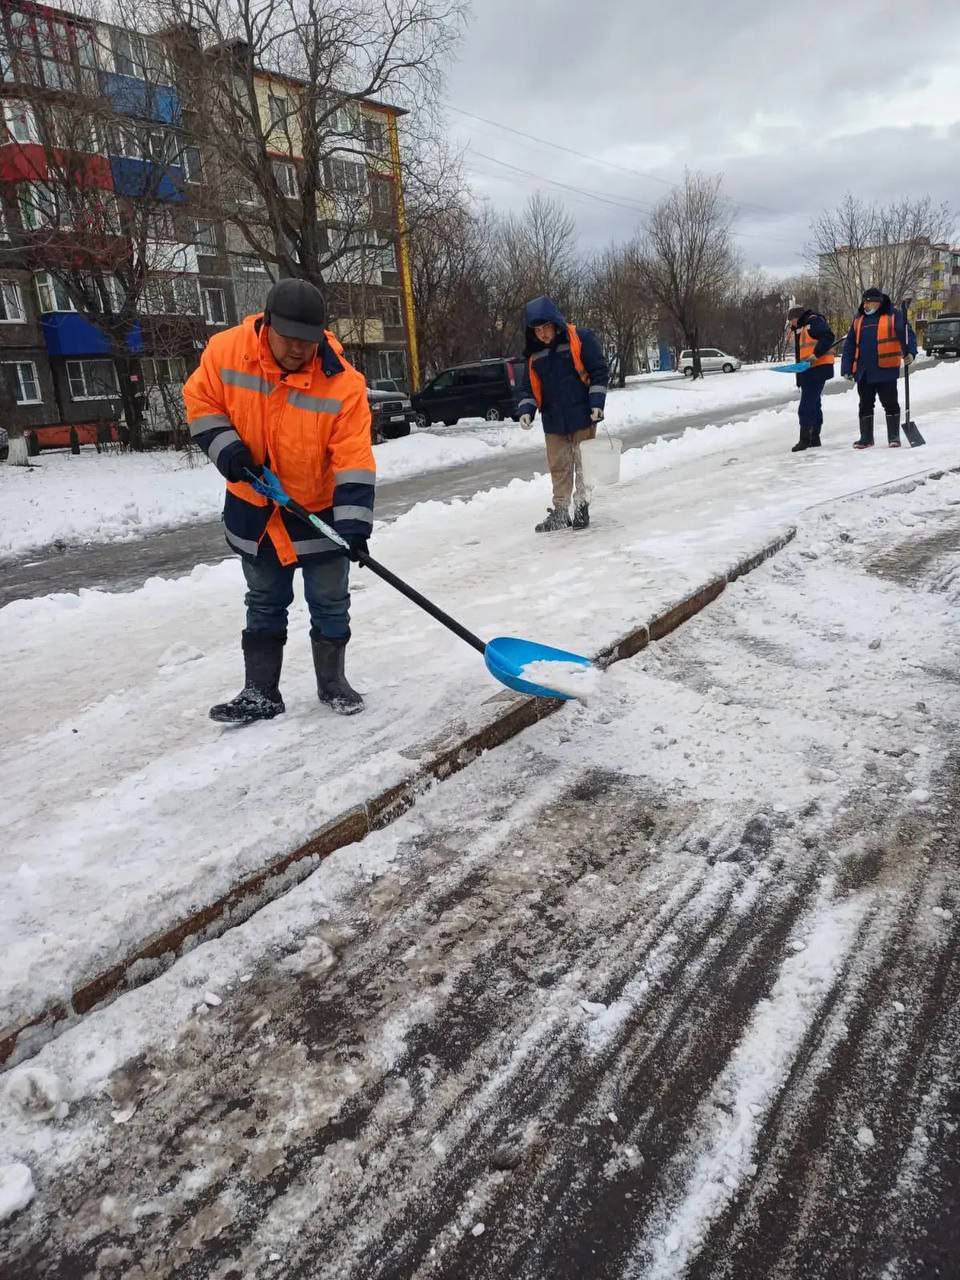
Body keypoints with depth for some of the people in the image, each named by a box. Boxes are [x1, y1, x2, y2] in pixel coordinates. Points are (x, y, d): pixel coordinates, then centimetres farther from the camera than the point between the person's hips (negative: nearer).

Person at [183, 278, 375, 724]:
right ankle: (260, 692, 24)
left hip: (320, 510, -2)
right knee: (264, 604, 14)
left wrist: (353, 522, -33)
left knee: (330, 603, 9)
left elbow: (354, 461, -25)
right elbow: (200, 401, 1)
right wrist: (226, 447, -15)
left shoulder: (343, 384, -23)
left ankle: (332, 682, 29)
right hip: (254, 507, 2)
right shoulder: (225, 350, -15)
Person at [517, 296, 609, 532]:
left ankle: (582, 507, 17)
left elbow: (599, 372, -6)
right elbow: (530, 387, 12)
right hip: (553, 422, 4)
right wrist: (526, 409, -4)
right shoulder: (534, 354, 7)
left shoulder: (580, 340, -7)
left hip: (582, 417, -4)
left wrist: (597, 403, -13)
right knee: (559, 468, 5)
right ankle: (559, 511, 12)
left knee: (584, 465, 5)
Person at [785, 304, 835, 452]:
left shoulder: (814, 321, -8)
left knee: (807, 407, -12)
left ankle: (805, 439, -10)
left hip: (818, 369, -10)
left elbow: (828, 337, -19)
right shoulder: (800, 329, 22)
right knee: (814, 405, 14)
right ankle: (814, 438, 19)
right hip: (807, 371, 10)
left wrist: (816, 354, -25)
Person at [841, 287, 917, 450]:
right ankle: (866, 438, 19)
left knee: (890, 403, 0)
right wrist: (847, 368, 9)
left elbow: (907, 334, -7)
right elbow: (850, 345, 15)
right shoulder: (858, 319, 14)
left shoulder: (893, 316, -1)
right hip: (863, 372, 5)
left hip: (886, 369, -5)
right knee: (865, 405, 10)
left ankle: (894, 437, 7)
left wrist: (909, 352, -25)